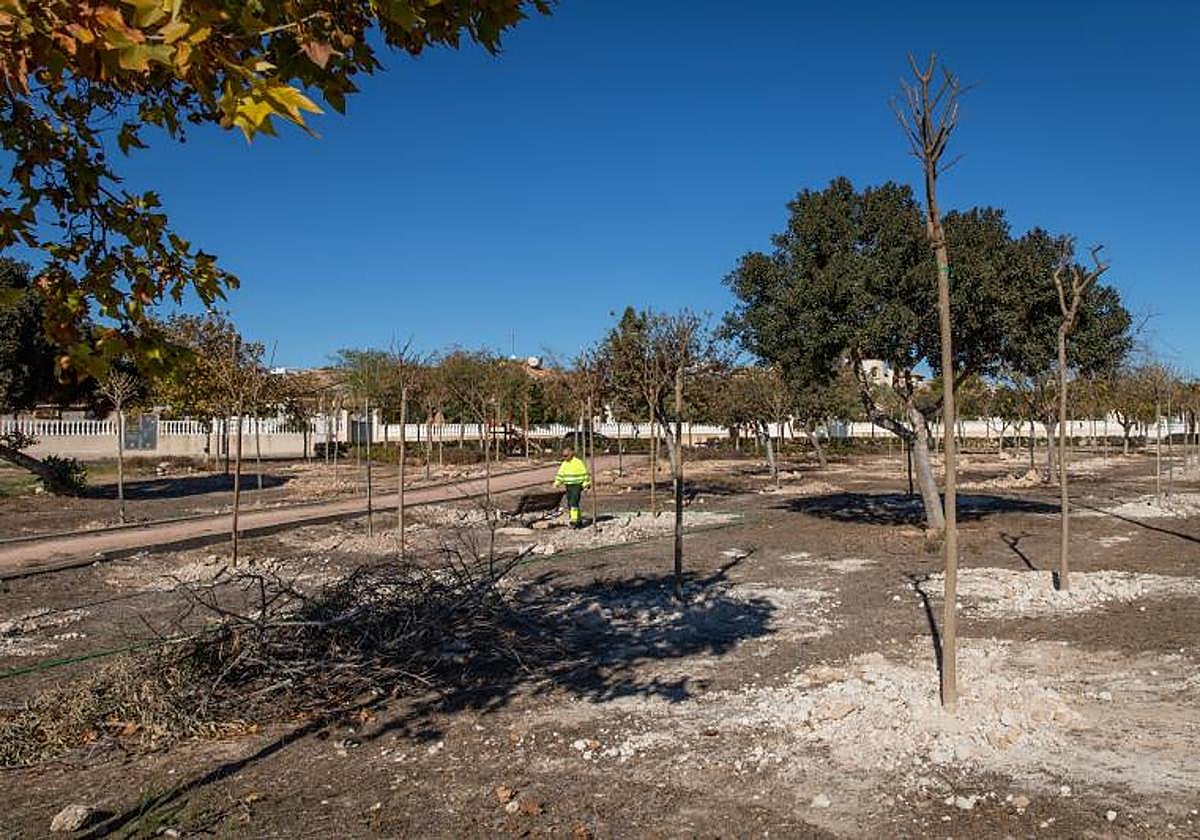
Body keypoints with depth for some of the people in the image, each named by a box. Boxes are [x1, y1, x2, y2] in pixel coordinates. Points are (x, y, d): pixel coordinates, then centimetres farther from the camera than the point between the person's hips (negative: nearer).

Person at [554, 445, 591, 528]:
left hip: (577, 486, -7)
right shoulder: (564, 464, 10)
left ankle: (574, 521, -19)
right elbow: (560, 474, 15)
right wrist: (557, 483, 3)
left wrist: (585, 484, -11)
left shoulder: (578, 462, -10)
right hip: (568, 486, 7)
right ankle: (578, 521, 18)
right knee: (569, 504, 8)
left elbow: (584, 474, -9)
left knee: (574, 503, -18)